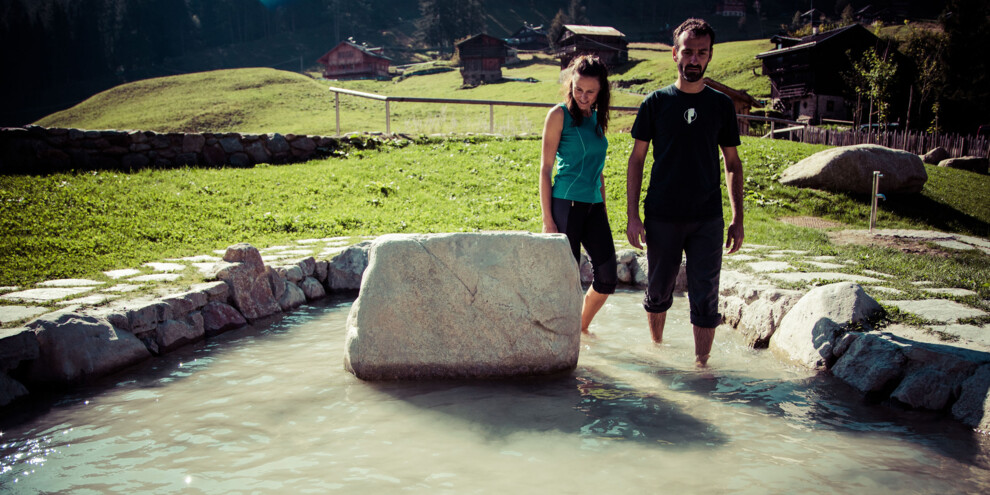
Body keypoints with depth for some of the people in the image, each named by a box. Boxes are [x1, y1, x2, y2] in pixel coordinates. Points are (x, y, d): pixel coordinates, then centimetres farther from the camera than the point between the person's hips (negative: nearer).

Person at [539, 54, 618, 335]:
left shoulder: (598, 118, 14)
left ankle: (582, 327, 25)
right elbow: (545, 169, -6)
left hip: (594, 206, 6)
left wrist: (603, 210, 19)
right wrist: (547, 220, -11)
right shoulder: (559, 115, -4)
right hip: (566, 203, -6)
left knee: (608, 277, 2)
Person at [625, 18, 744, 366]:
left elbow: (733, 163, 10)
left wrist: (738, 219, 4)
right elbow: (636, 160, 2)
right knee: (658, 291, 12)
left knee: (705, 298, 0)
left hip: (707, 219, 1)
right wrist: (632, 215, -5)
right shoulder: (656, 102, 1)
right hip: (662, 217, 0)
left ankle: (701, 364, 11)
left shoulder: (721, 105, 5)